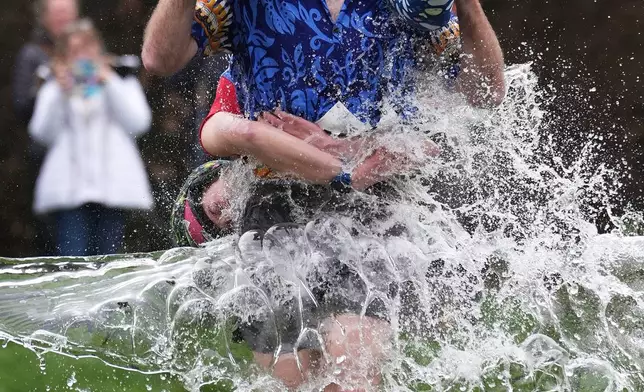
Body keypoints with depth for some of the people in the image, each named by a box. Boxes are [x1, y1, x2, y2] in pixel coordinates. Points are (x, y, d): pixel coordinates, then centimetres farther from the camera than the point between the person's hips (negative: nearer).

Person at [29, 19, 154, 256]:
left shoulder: (122, 86, 20)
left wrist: (110, 83, 1)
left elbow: (138, 123, 1)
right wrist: (62, 94, -4)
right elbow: (43, 133, 4)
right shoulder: (54, 90, 20)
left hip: (114, 185, 0)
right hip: (69, 189, 0)